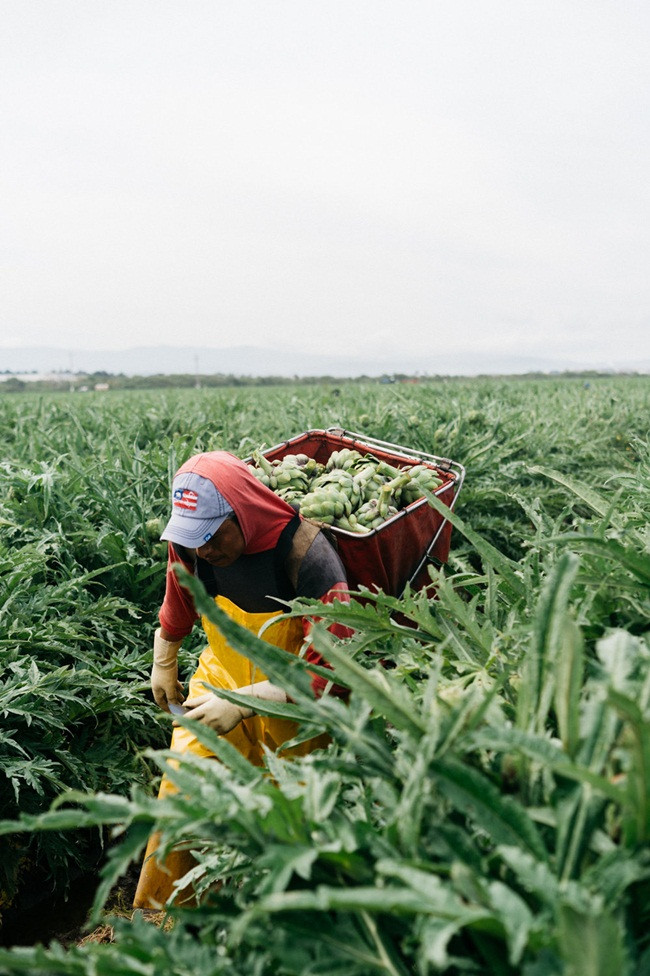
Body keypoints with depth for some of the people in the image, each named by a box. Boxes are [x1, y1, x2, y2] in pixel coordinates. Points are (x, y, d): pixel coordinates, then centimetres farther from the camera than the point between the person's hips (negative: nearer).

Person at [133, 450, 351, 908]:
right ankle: (155, 914, 20)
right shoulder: (190, 542, -15)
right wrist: (163, 667, 22)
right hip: (221, 679, 4)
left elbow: (331, 671, -30)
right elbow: (178, 605, 10)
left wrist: (243, 701, -33)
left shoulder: (307, 555, -31)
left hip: (293, 710, -3)